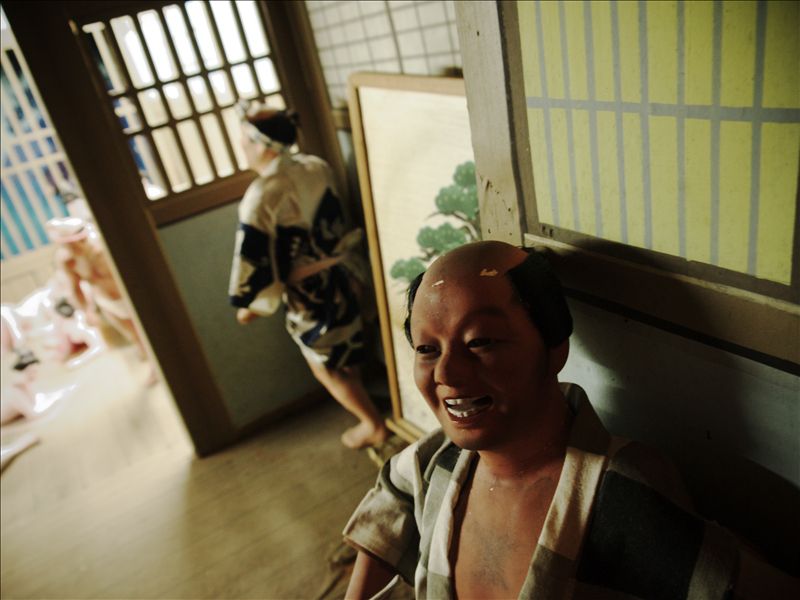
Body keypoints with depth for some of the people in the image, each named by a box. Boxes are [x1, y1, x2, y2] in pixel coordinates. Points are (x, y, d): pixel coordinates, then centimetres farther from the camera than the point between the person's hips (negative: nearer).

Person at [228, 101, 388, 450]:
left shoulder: (261, 197, -26)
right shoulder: (317, 167, -6)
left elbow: (253, 261, -20)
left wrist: (246, 305, -3)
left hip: (309, 298, -7)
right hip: (342, 277, 7)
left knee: (326, 368, 15)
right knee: (346, 359, 28)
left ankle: (373, 426, 29)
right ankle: (366, 410, 48)